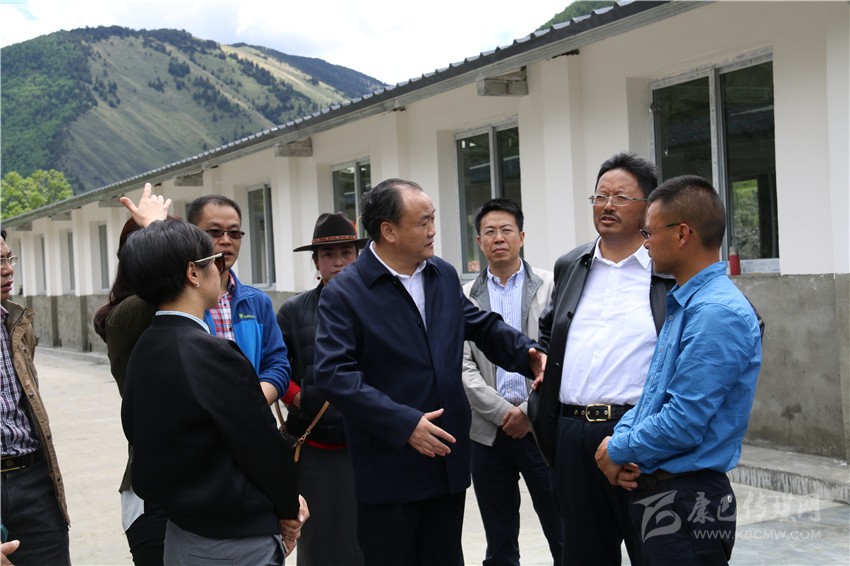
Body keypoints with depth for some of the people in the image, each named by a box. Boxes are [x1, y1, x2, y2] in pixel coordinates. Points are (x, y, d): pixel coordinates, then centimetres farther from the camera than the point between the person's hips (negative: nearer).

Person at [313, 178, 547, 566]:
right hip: (389, 470, -5)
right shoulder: (343, 293, -12)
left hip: (448, 457, 6)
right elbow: (333, 374, -20)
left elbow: (482, 326, 20)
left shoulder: (445, 276, 8)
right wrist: (403, 423, -25)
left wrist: (527, 353, -1)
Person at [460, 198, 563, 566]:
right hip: (489, 431, 2)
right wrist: (503, 411, -9)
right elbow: (463, 367, 0)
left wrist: (531, 411, -10)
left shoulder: (551, 286, 3)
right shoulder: (465, 297, 7)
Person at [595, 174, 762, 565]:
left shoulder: (718, 313, -20)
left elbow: (684, 424, -24)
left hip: (687, 502, -9)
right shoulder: (682, 304, 13)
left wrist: (619, 451, -9)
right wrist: (622, 435, -1)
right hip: (654, 492, 9)